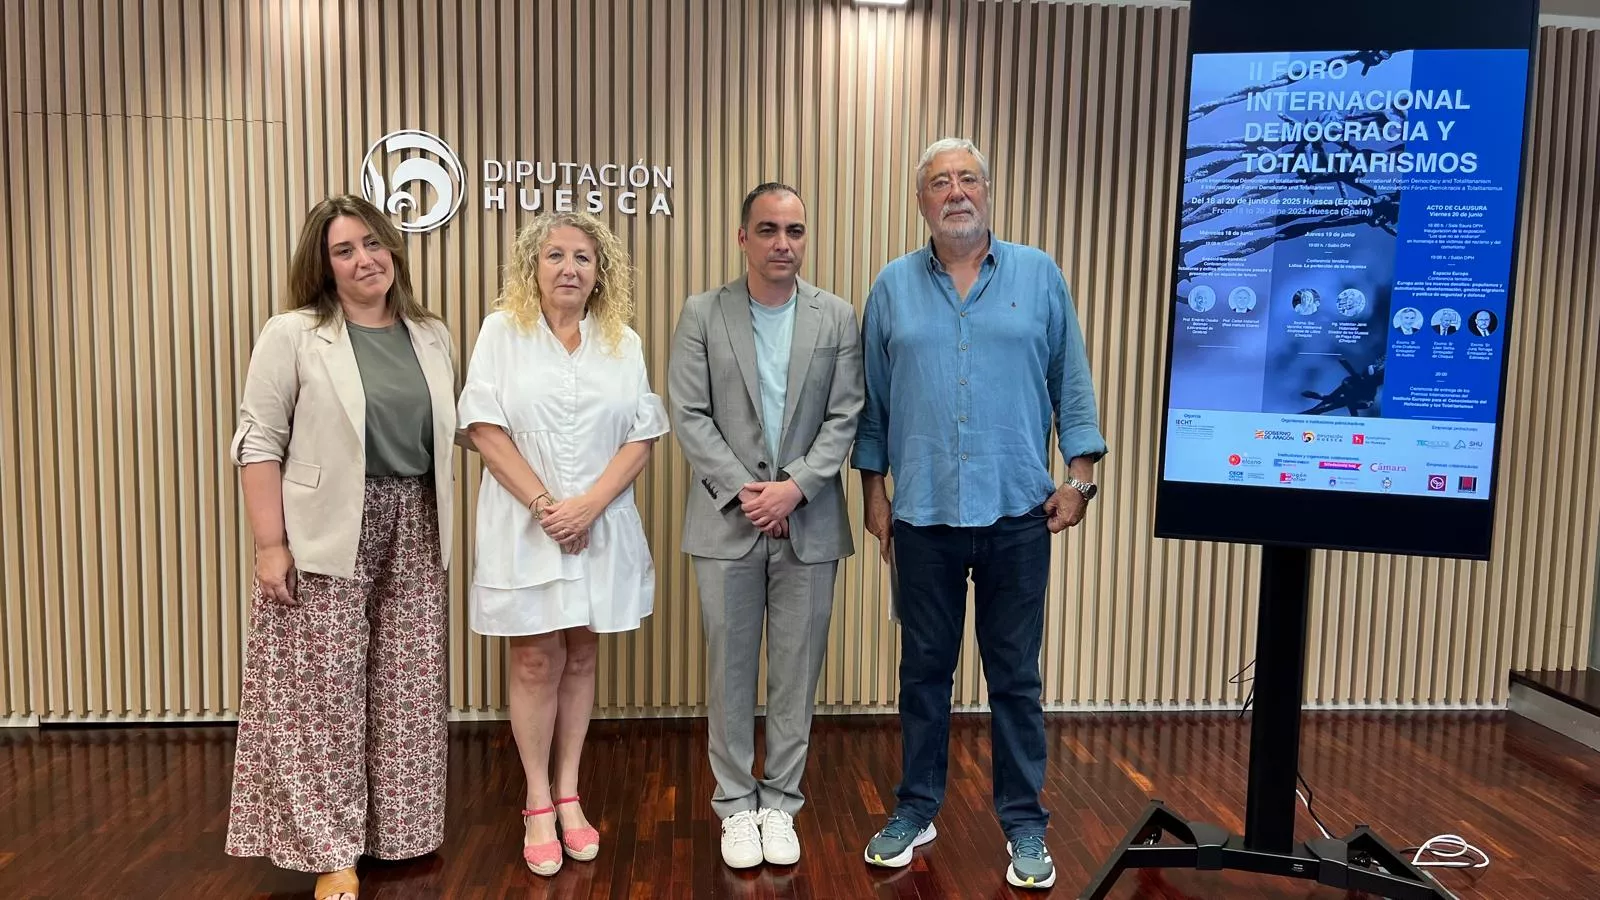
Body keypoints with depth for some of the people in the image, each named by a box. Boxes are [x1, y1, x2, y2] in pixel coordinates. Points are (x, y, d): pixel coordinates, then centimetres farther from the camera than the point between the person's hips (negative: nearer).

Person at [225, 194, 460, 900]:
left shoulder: (431, 336, 10)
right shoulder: (293, 335, -5)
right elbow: (259, 442, -7)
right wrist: (271, 545, -12)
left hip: (413, 536, 5)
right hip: (328, 538, -4)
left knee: (405, 691, 10)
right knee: (325, 691, 2)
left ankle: (395, 829, 27)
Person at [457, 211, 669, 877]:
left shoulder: (624, 343, 6)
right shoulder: (502, 331, 0)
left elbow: (641, 438, 1)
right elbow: (485, 429, -7)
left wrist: (588, 506, -13)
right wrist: (545, 506, -14)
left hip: (601, 527, 2)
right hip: (524, 526, -2)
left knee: (580, 659, 11)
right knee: (535, 664, 5)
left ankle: (568, 795, 24)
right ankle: (538, 805, 18)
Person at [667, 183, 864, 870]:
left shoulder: (838, 317, 4)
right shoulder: (702, 314, 1)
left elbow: (845, 417, -1)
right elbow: (689, 416, -4)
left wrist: (793, 486, -13)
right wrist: (743, 492, -12)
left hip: (809, 525, 1)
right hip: (727, 523, 0)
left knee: (796, 671, 9)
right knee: (730, 669, 8)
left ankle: (780, 801, 25)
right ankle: (736, 804, 24)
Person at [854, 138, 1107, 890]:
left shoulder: (1039, 275, 5)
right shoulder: (892, 286, 6)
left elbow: (1071, 382, 4)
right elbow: (872, 399, 7)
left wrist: (1079, 473, -3)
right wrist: (873, 490, 4)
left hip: (1017, 512, -1)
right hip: (922, 515, 1)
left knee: (1015, 674, 8)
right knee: (923, 669, 12)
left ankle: (1024, 824, 22)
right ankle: (915, 810, 27)